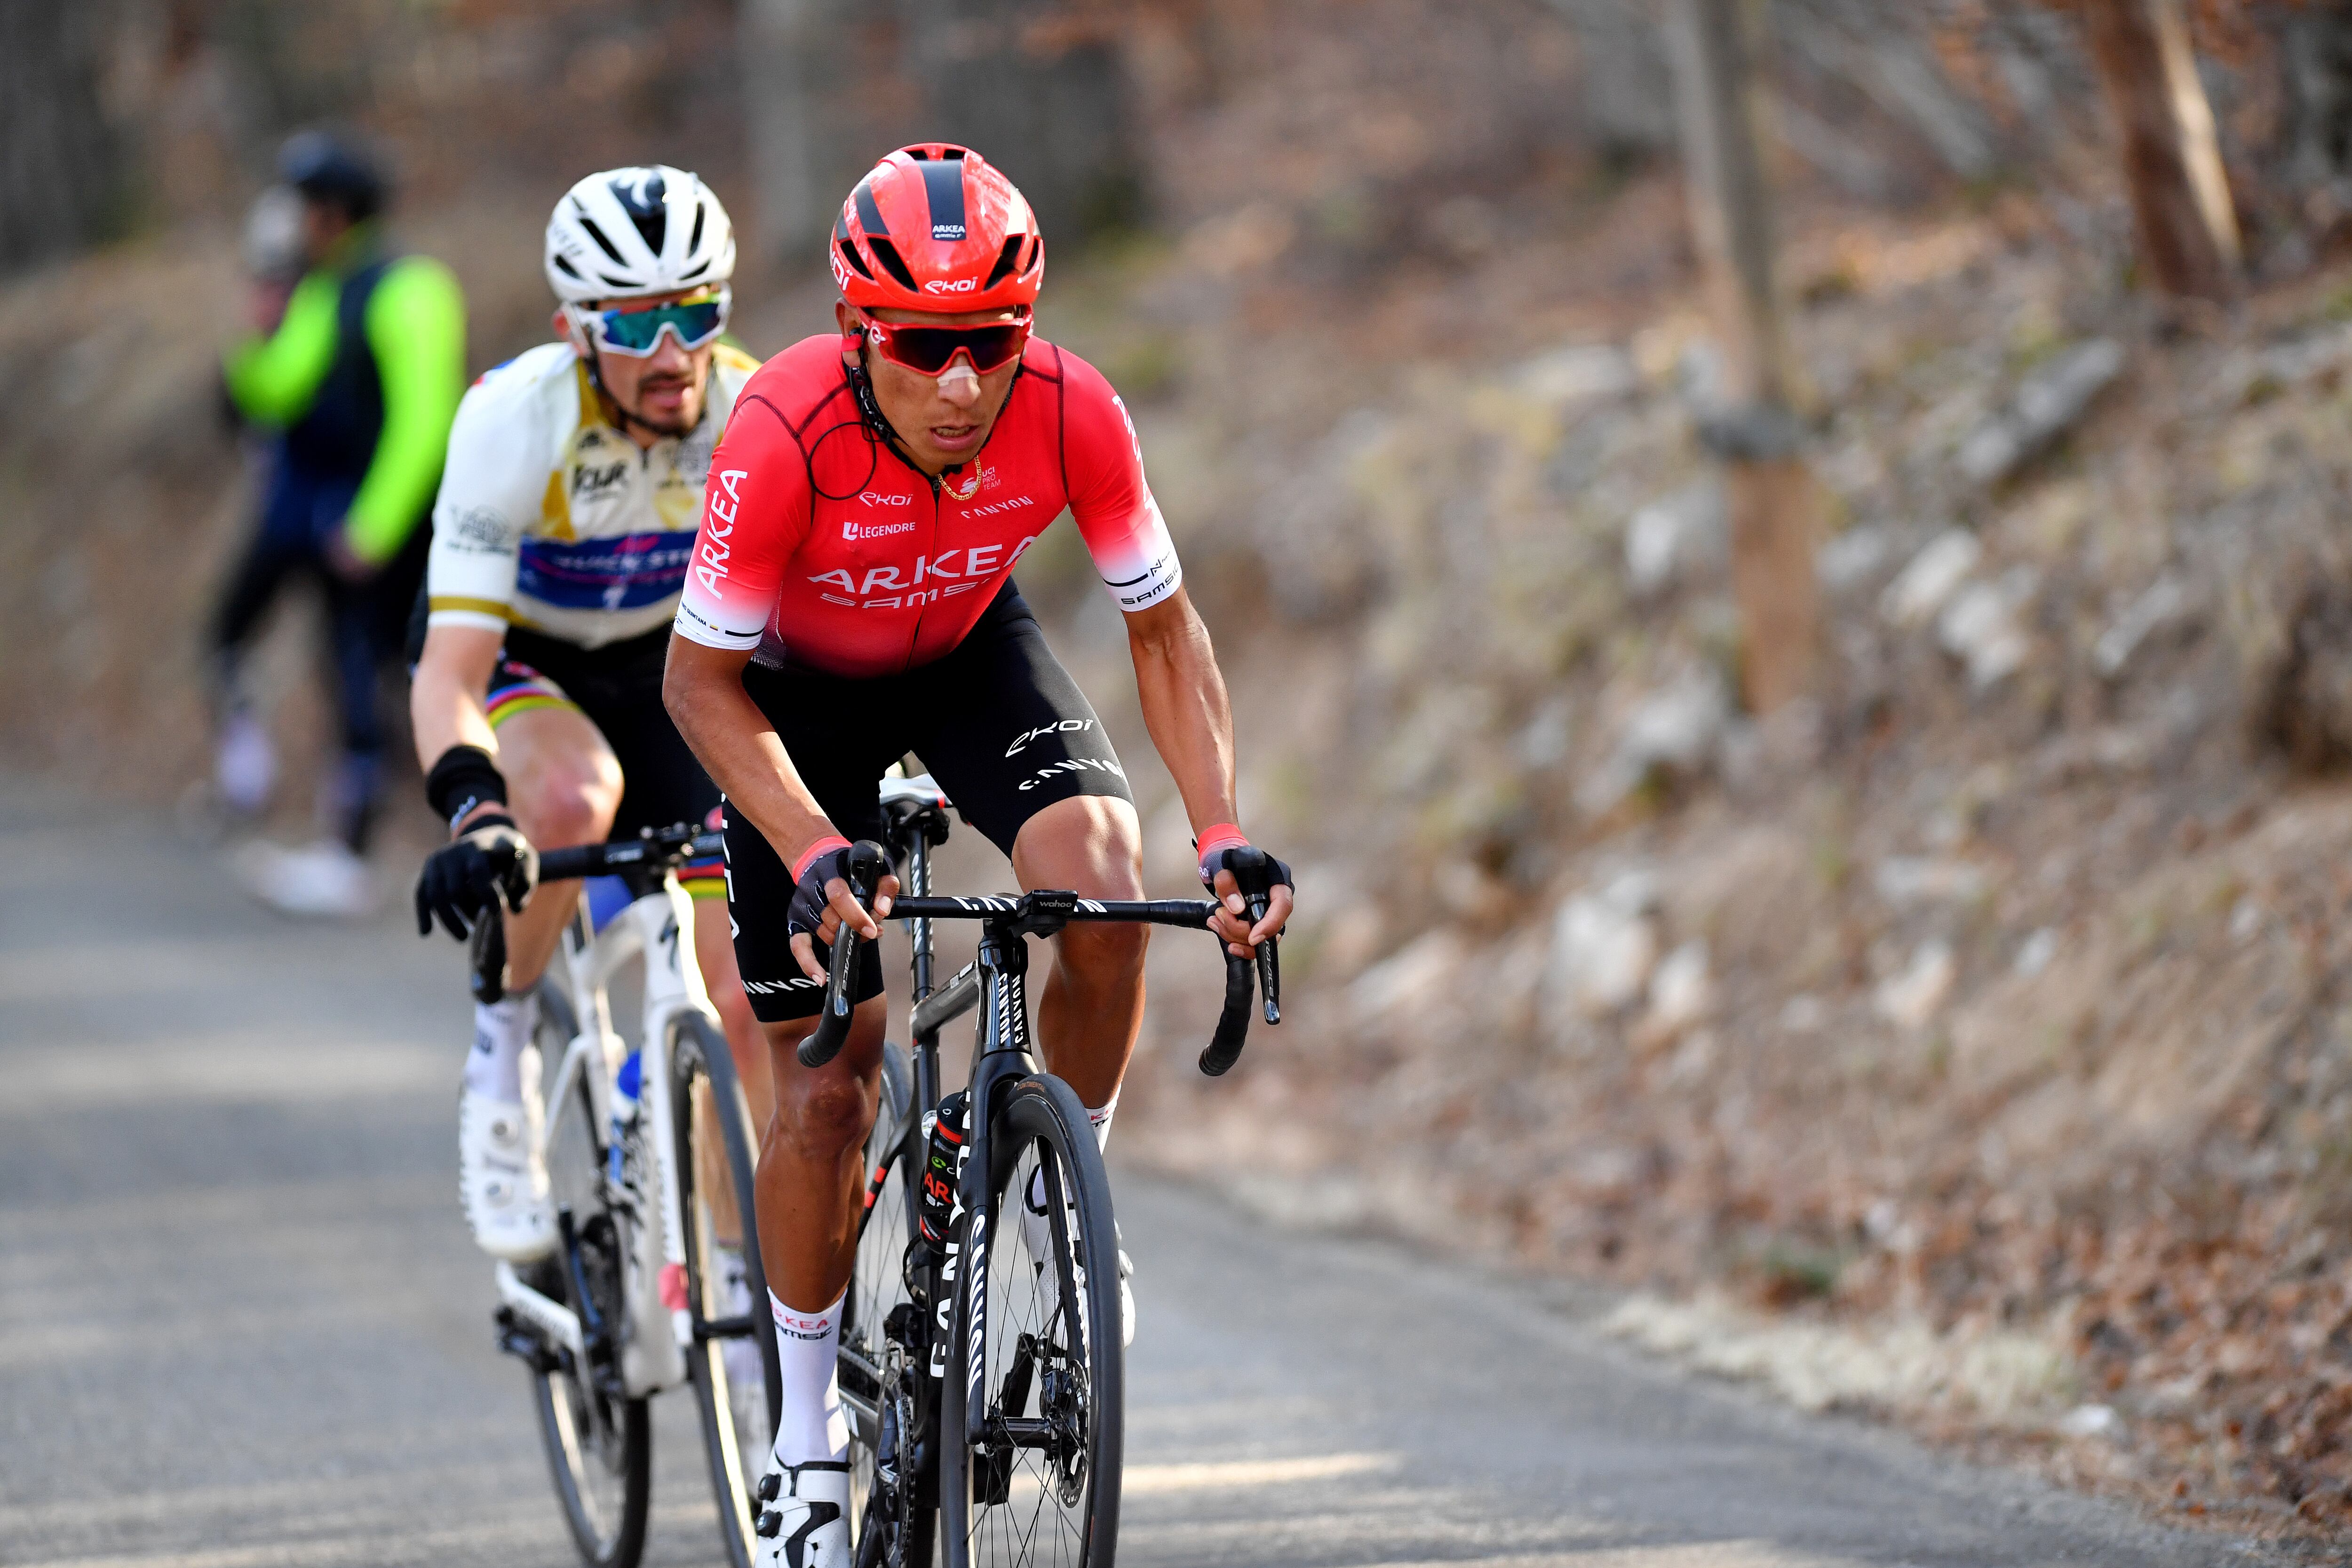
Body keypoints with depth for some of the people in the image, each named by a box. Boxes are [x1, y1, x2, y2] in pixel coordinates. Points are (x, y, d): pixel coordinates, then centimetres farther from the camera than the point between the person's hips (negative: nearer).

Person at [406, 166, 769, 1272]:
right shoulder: (514, 421, -32)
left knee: (749, 997, -10)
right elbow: (449, 672, -38)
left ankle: (757, 1265, 6)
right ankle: (501, 1053, -14)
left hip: (665, 664, 3)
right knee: (576, 797, -38)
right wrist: (474, 809, -56)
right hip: (515, 661, -3)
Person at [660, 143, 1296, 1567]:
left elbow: (1165, 632, -15)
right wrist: (815, 858, -38)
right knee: (828, 1091, -5)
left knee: (1099, 880, -28)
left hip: (971, 653, 2)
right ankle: (810, 1428, 15)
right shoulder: (787, 433, -36)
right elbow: (702, 680, -26)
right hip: (800, 688, -2)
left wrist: (1224, 834, -26)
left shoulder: (1073, 412, -29)